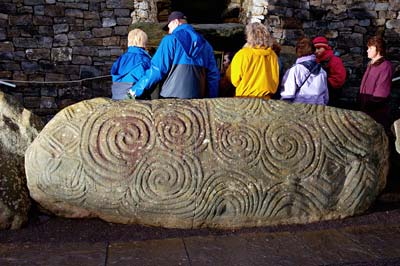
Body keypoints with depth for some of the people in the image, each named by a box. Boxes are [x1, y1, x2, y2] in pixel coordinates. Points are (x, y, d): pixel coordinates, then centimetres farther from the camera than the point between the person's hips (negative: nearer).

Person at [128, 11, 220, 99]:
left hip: (173, 95, -4)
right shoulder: (204, 43, 15)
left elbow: (157, 69, -7)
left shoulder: (171, 40, 1)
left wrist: (136, 89, 1)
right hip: (198, 98, 5)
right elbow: (213, 75, 12)